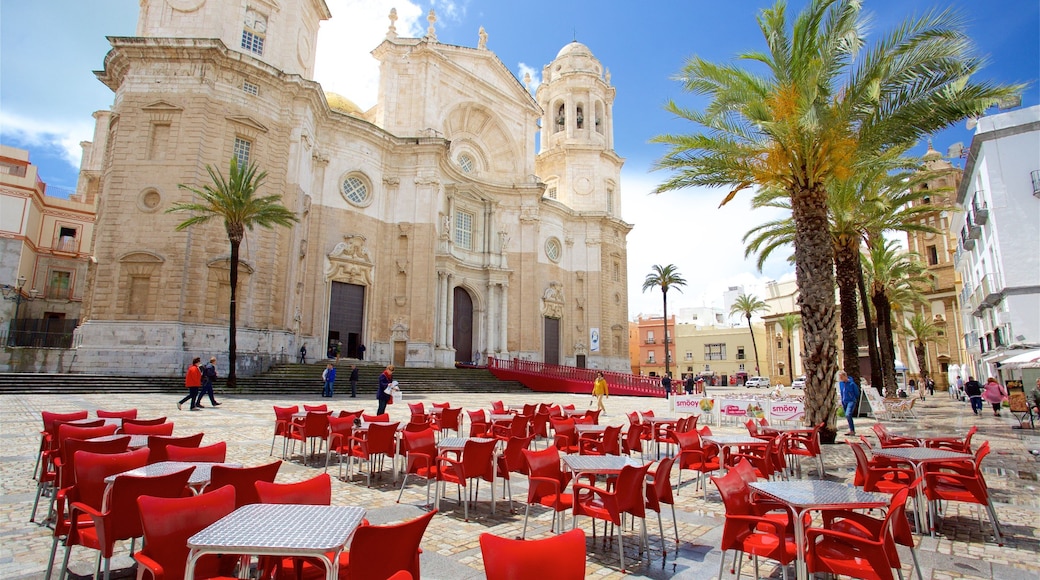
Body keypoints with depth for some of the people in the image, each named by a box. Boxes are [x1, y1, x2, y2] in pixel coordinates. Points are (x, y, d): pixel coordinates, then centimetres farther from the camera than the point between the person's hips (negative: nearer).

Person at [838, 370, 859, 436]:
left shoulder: (851, 383, -14)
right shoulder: (840, 383, 4)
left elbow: (857, 392, -1)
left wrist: (855, 400, 11)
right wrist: (842, 401, 18)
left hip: (851, 401, -7)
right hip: (845, 402, 7)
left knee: (848, 415, -22)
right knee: (848, 416, 12)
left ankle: (852, 431, -14)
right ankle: (852, 431, 24)